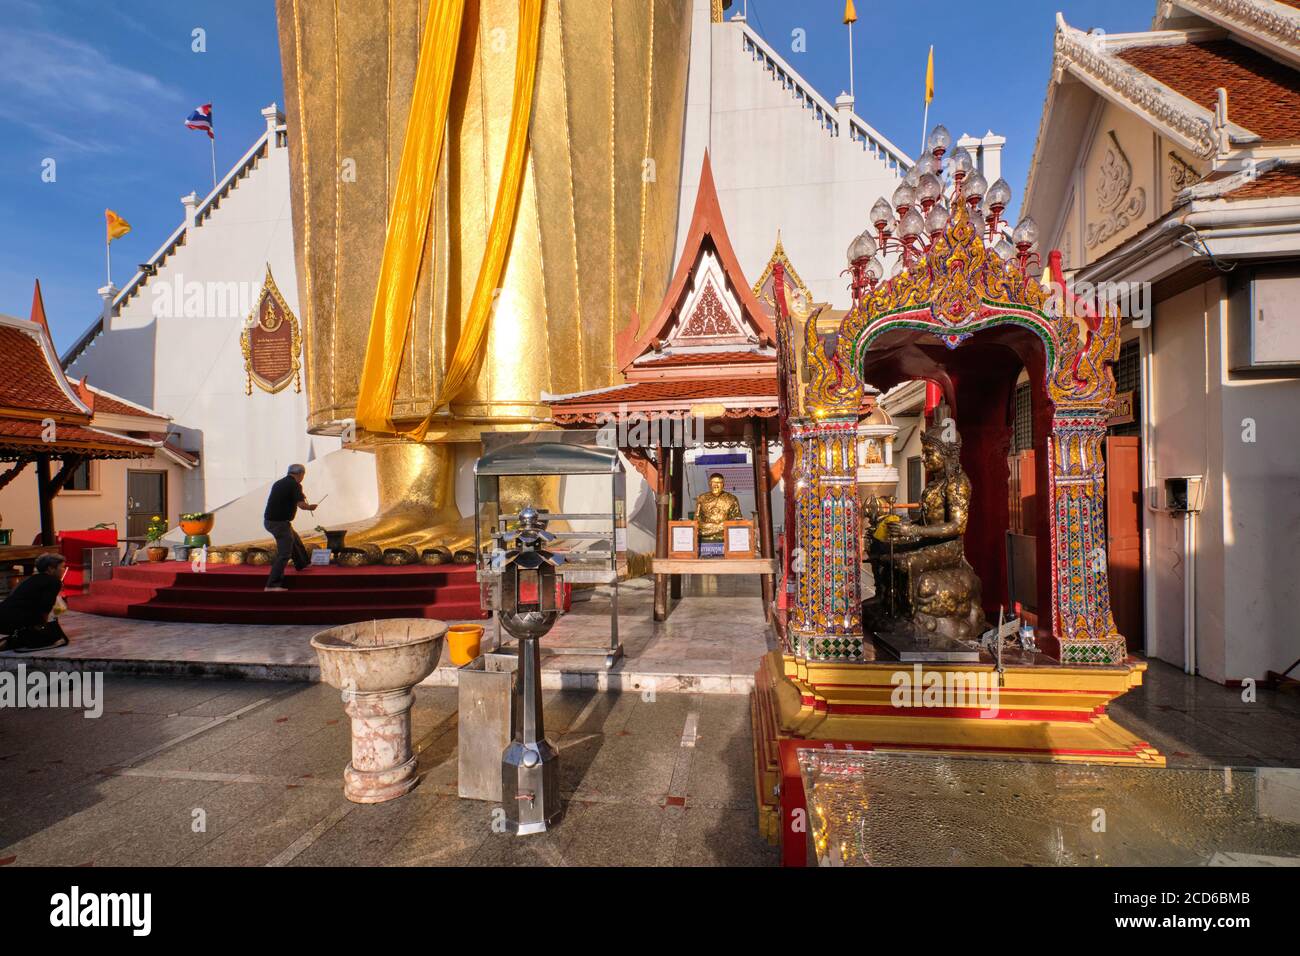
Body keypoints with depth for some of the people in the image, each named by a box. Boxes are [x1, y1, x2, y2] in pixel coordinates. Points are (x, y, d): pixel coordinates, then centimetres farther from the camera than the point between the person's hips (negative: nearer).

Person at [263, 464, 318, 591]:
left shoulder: (278, 483, 12)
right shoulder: (295, 485, -13)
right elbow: (301, 505, -21)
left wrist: (298, 497, 31)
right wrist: (310, 507, -1)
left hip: (269, 520, 9)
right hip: (279, 522, -9)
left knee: (295, 540, 29)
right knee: (284, 553, -5)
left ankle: (302, 565, 47)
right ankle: (272, 585, -8)